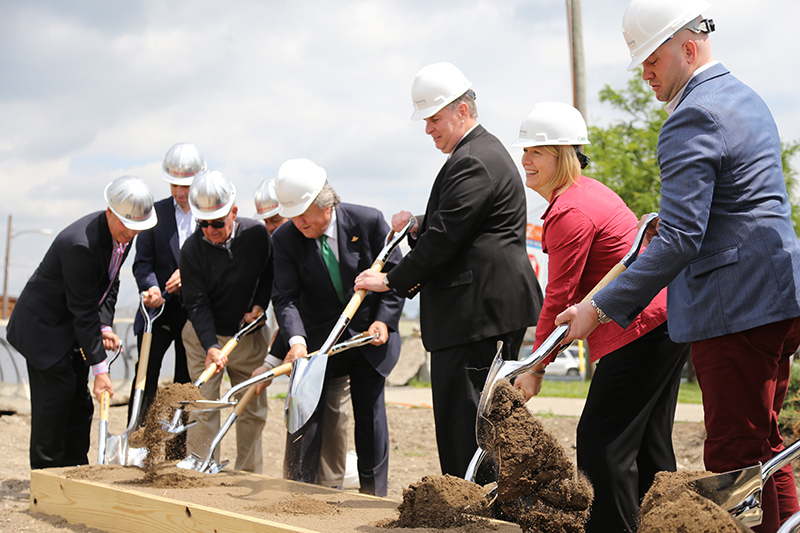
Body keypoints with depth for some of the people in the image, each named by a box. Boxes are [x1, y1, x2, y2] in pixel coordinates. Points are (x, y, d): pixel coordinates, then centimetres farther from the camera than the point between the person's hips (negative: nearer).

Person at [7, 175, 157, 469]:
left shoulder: (123, 235, -5)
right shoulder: (80, 244, -32)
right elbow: (83, 310, -29)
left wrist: (105, 326, -8)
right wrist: (99, 367, -26)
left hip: (71, 329, 9)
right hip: (44, 326, -9)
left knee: (80, 403, 10)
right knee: (55, 398, -7)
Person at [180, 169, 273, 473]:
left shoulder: (257, 234, -10)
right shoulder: (192, 249, -17)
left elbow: (269, 272, 10)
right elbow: (196, 303, -18)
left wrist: (260, 304, -5)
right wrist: (210, 347, -29)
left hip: (249, 334, 3)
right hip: (205, 337, -3)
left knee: (253, 409, 8)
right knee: (203, 408, -6)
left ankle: (249, 476, 21)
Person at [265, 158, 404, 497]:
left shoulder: (368, 221, -13)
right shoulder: (286, 238, -11)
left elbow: (395, 275, -3)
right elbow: (285, 297, -16)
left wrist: (384, 320, -14)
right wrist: (296, 339, -33)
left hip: (369, 335, 0)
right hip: (317, 339, 0)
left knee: (371, 418, 5)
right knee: (304, 418, -3)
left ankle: (373, 497, 19)